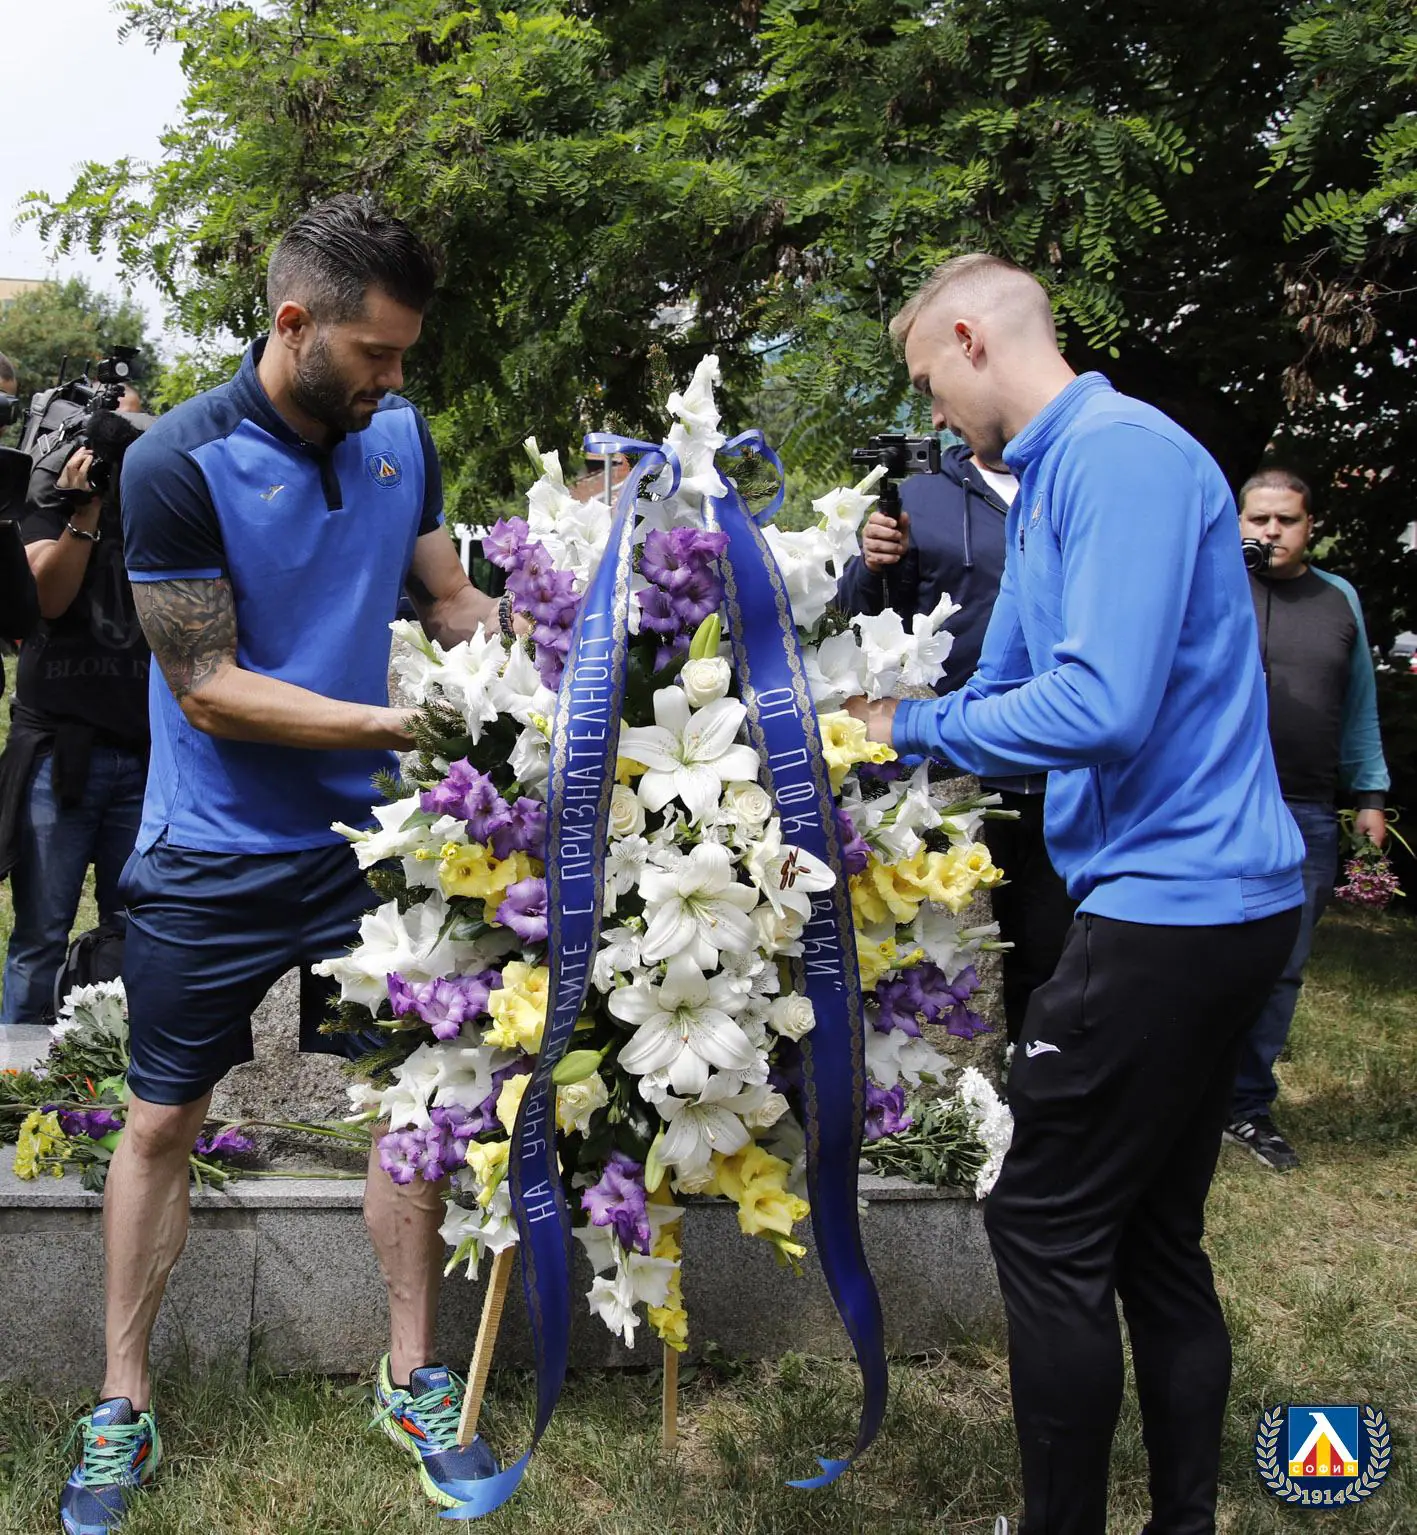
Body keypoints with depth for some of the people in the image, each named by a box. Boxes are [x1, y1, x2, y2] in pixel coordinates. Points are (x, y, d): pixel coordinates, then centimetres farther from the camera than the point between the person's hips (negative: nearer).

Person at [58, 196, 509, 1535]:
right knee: (161, 1123, 10)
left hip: (365, 838, 4)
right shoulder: (180, 463, -17)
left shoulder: (398, 435, -1)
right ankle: (122, 1409, 29)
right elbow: (210, 690, -18)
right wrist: (403, 724, -22)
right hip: (212, 859, -4)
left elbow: (450, 599, 8)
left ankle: (414, 1378, 28)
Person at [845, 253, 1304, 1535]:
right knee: (1155, 1238, 16)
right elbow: (1004, 691, 23)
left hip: (1171, 897, -10)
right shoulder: (1051, 479, 17)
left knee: (1047, 1230, -1)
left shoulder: (1120, 452, -15)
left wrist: (913, 727, -13)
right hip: (1209, 901, 10)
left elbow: (1102, 705, -26)